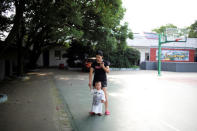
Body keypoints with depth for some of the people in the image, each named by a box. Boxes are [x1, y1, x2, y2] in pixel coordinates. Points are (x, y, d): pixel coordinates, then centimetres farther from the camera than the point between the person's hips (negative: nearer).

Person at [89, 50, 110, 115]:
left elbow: (108, 71, -11)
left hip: (103, 80, -2)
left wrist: (103, 67, -28)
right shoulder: (94, 63, -5)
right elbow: (91, 72, -9)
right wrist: (90, 82, -17)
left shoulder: (105, 62, -6)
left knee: (105, 94, -6)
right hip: (96, 80, 2)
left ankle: (106, 110, 3)